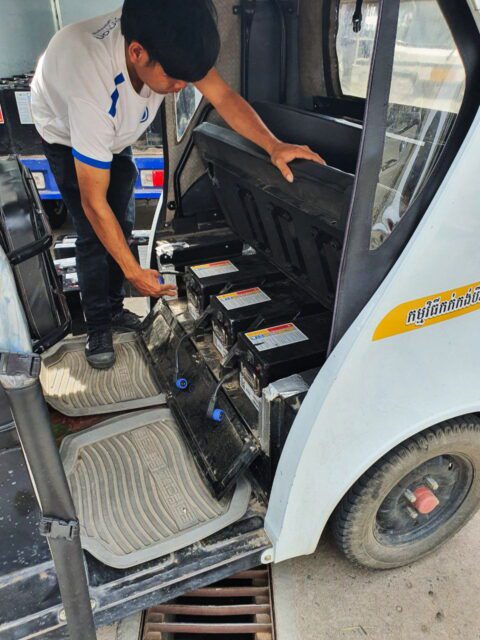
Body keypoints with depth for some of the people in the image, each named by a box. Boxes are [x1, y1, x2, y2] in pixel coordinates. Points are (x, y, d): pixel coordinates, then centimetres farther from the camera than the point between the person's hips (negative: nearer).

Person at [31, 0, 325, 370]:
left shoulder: (164, 39, -32)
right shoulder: (96, 89, -46)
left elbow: (223, 96, -22)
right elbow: (94, 202, -38)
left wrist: (273, 145, -38)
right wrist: (134, 272, -32)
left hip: (115, 134, 6)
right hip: (66, 134, -5)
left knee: (122, 226, 4)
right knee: (94, 235, -12)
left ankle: (113, 309, 23)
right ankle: (98, 327, 7)